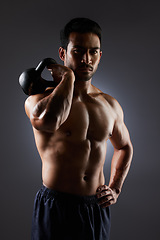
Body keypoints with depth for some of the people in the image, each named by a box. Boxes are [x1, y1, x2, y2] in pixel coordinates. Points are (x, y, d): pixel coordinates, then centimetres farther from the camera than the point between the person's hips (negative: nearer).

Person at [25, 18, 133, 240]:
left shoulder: (111, 105, 4)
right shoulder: (39, 99, -11)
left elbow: (124, 147, 20)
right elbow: (49, 120, -37)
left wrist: (115, 189, 7)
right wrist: (68, 76, -21)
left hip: (98, 209, 5)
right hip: (55, 207, -4)